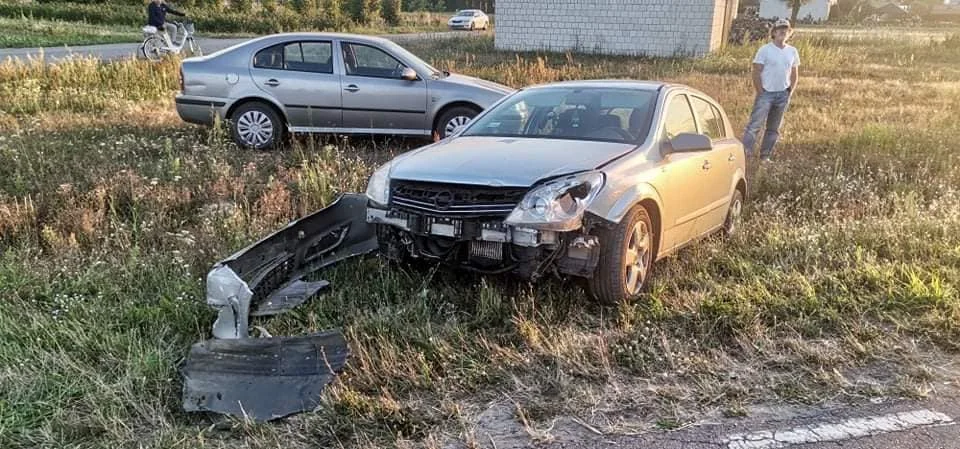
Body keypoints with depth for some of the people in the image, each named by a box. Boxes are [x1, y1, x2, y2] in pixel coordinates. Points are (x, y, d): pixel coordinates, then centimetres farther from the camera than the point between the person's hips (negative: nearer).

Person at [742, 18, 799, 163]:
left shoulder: (792, 51, 9)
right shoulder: (765, 50, -5)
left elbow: (794, 74, 16)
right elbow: (756, 72, -6)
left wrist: (791, 92, 6)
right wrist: (760, 92, -10)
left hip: (783, 94, 5)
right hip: (766, 93, -5)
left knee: (774, 128, 8)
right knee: (755, 124, -13)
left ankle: (766, 155, 15)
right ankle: (744, 153, -14)